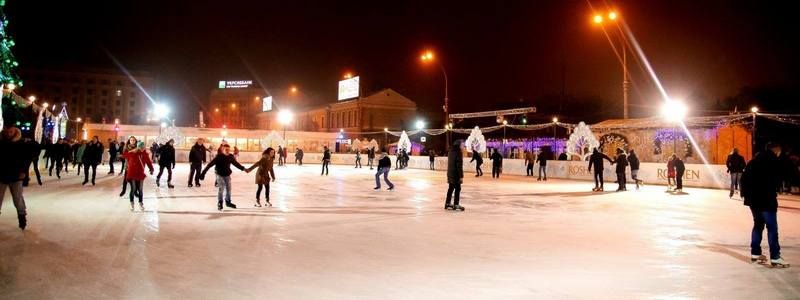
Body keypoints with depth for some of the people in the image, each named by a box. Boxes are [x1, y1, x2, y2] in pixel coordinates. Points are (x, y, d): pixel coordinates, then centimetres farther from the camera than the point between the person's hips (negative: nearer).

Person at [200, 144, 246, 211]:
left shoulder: (230, 157, -4)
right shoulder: (218, 157, -18)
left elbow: (236, 163, 14)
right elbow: (210, 164, -18)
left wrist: (243, 168, 20)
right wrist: (203, 173, -20)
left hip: (227, 175, 5)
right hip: (220, 175, -5)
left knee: (228, 188, 12)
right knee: (221, 188, -12)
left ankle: (228, 202, 30)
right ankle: (219, 203, 0)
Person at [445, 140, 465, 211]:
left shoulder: (451, 152, 10)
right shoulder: (458, 152, -16)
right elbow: (459, 166, -19)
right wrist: (461, 176, -18)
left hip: (450, 174, 8)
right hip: (456, 174, -8)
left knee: (450, 189, 15)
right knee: (457, 189, -1)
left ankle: (447, 203, 20)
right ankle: (456, 205, 0)